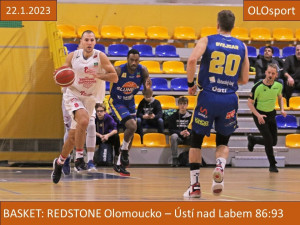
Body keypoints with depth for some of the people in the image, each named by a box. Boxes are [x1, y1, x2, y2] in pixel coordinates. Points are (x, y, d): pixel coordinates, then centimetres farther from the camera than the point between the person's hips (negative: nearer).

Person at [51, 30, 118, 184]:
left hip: (89, 99, 2)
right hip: (73, 95, -2)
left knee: (73, 136, 8)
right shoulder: (72, 57, -5)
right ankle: (79, 158, -22)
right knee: (84, 120, -32)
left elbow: (115, 77, -12)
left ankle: (59, 163, 31)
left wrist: (99, 75, -29)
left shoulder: (100, 57, -10)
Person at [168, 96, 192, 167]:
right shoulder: (173, 116, 4)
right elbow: (171, 130, -4)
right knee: (174, 136, -35)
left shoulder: (191, 116, 5)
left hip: (188, 138, 0)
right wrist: (180, 133, -23)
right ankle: (175, 159, -34)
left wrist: (189, 133, -24)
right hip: (178, 138, 0)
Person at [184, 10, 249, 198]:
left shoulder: (207, 41, 1)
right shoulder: (242, 47, 8)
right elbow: (244, 79, 9)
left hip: (208, 97, -2)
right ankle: (220, 166, -13)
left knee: (196, 141, 14)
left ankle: (195, 186, 10)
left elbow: (192, 60, -18)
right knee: (223, 142, 19)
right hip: (230, 99, 2)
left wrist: (191, 83, -4)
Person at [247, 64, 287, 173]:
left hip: (271, 114, 5)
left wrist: (282, 109, -4)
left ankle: (252, 139, 33)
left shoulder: (278, 85, -7)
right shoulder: (258, 87, -22)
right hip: (259, 115, -5)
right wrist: (258, 115, -25)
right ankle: (272, 165, 6)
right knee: (269, 140, -11)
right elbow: (250, 102, -14)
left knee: (274, 142, 7)